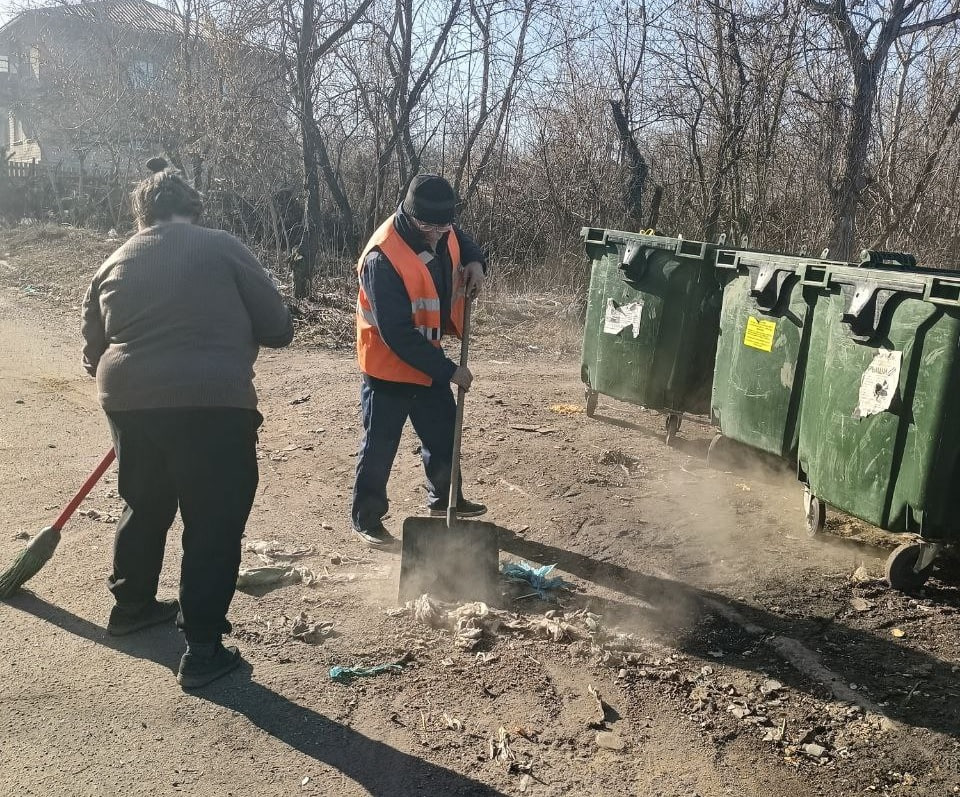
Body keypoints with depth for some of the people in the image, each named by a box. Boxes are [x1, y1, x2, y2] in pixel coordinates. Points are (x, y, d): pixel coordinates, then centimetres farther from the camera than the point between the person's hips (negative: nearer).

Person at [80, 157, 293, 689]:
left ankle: (131, 605, 45)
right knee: (213, 525, 5)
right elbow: (277, 328, 1)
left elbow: (93, 351, 17)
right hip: (211, 405, -5)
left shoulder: (114, 264, 14)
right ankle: (203, 650, 9)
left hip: (130, 402, 5)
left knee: (145, 506, 26)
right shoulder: (222, 248, 1)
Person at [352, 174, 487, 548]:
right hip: (389, 366, -8)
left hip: (429, 360, 8)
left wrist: (475, 263, -6)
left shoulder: (442, 231, -7)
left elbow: (464, 244, 19)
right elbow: (398, 334, -30)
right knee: (380, 446, 3)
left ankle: (443, 499, 41)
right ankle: (366, 519, 20)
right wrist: (448, 370, -26)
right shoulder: (382, 258, -30)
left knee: (443, 433, 20)